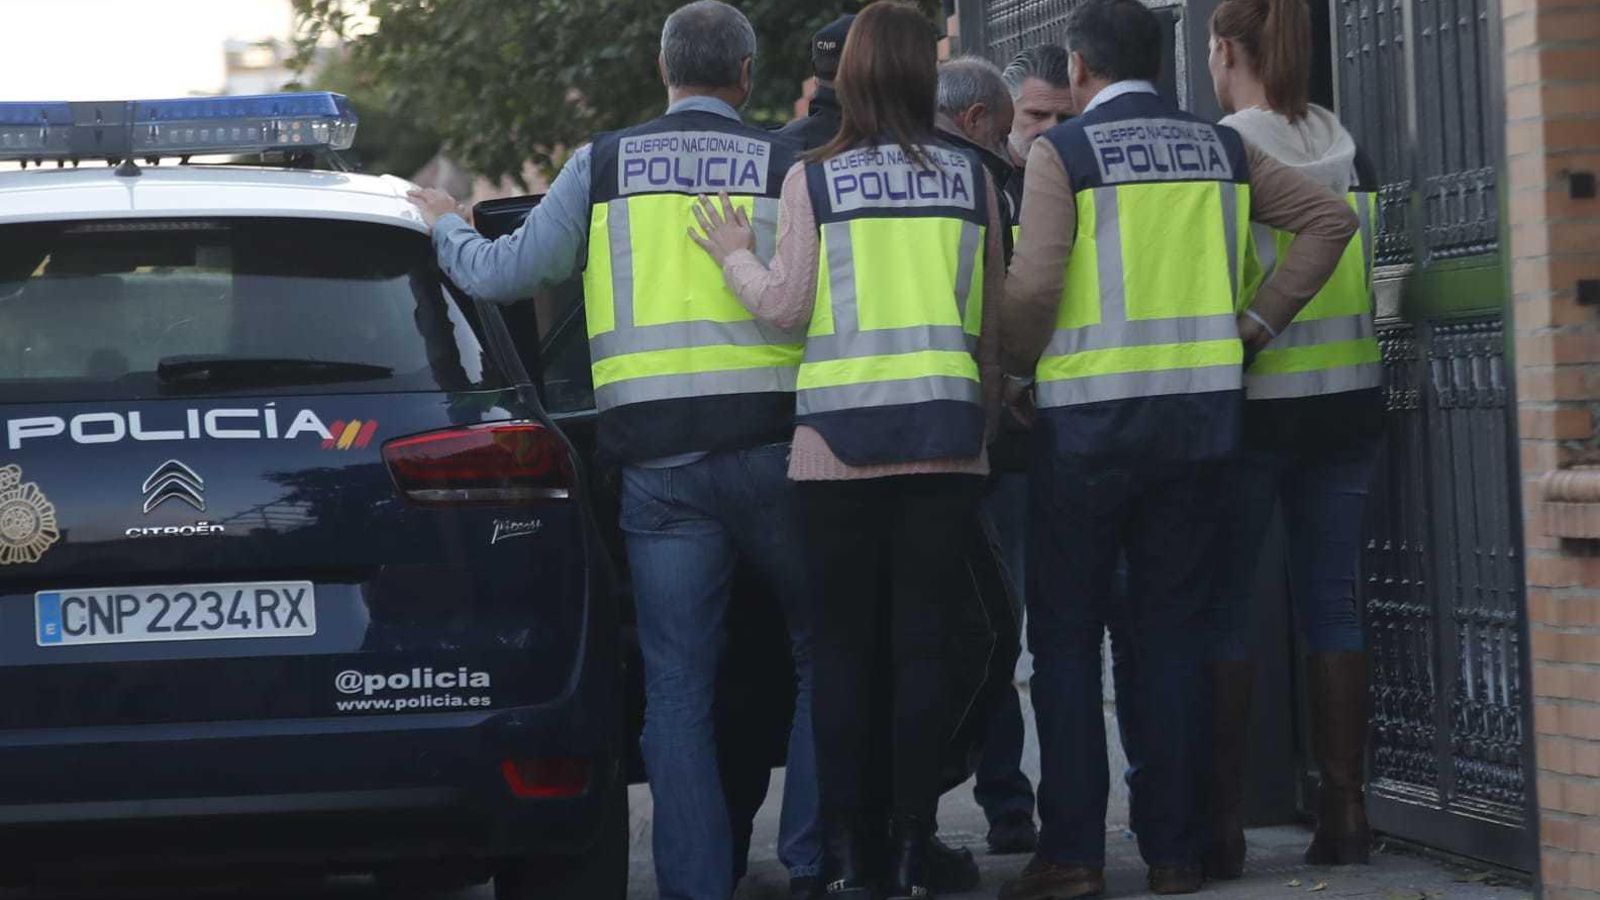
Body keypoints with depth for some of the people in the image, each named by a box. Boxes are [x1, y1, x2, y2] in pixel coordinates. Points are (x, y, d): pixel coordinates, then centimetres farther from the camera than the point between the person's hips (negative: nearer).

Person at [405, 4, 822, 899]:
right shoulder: (784, 168, 3)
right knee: (823, 654, 11)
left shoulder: (605, 164, 6)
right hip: (769, 448, -1)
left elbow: (509, 271, 8)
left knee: (677, 685, 4)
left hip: (657, 463, 1)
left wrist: (446, 228, 26)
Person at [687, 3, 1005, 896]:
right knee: (927, 645, 3)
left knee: (844, 647, 4)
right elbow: (994, 317, 9)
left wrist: (736, 255, 14)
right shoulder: (971, 178, 5)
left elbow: (788, 306, -3)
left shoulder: (814, 179, -2)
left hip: (841, 441, -1)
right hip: (946, 438, 1)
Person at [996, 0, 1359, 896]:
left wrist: (1017, 370, 2)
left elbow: (1033, 284, -15)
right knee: (1173, 630, 9)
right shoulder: (1222, 148, 9)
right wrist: (1257, 322, 7)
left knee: (1067, 633, 3)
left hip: (1088, 415, -4)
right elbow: (1331, 218, 6)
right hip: (1199, 411, 4)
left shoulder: (1063, 152, -6)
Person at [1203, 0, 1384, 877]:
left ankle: (1221, 818, -2)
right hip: (1346, 399, 5)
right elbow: (1373, 276, 12)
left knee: (1221, 608, 1)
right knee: (1331, 604, 8)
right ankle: (1344, 812, 7)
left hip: (1249, 401, -5)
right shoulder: (1347, 152, 6)